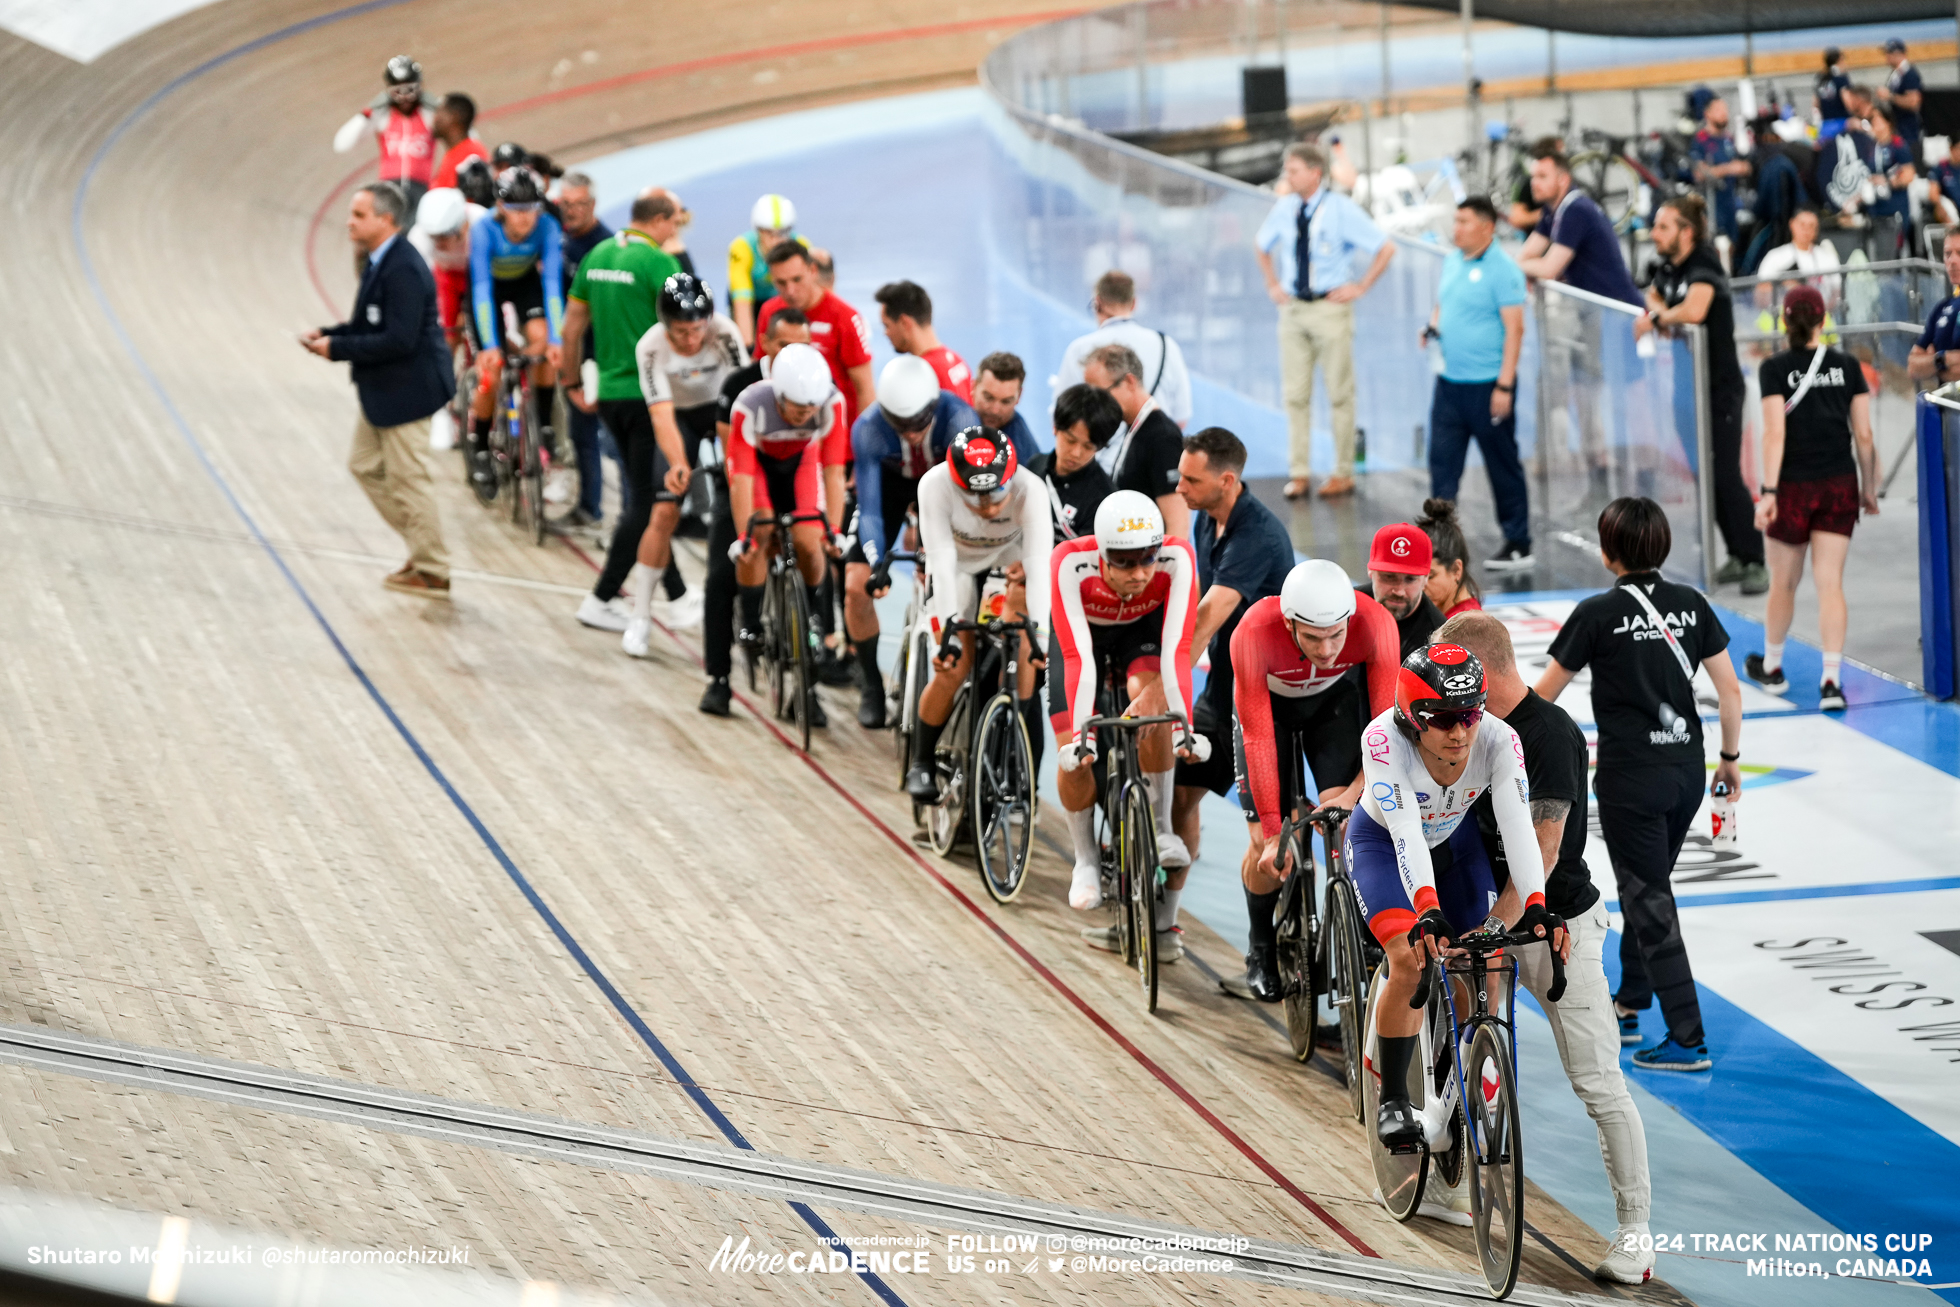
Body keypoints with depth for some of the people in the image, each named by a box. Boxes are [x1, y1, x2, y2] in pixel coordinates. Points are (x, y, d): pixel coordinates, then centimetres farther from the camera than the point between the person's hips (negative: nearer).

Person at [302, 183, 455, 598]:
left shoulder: (403, 271, -24)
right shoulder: (380, 262, 8)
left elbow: (398, 340, -27)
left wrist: (337, 348, -21)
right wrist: (327, 334, 0)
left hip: (405, 391, -11)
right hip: (381, 392, 11)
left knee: (407, 480, 0)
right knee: (366, 466, 17)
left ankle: (433, 572, 13)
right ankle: (421, 547, 27)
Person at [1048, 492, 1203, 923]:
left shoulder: (1176, 559, -36)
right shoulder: (1071, 563, -38)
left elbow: (1177, 649, -40)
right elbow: (1078, 658, -41)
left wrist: (1184, 726, -47)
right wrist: (1079, 735, -48)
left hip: (1143, 630, 0)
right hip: (1084, 633, 0)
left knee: (1149, 697, -32)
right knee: (1075, 758, -15)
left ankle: (1160, 829, -18)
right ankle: (1086, 860, 9)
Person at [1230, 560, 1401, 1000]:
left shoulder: (1376, 623, -36)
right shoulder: (1254, 634, -39)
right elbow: (1259, 738, -31)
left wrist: (1356, 794, -38)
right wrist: (1271, 833, -30)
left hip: (1335, 700, 1)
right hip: (1269, 703, -1)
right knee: (1266, 848, -6)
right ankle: (1262, 953, 19)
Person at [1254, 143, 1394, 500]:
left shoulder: (1341, 210, -9)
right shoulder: (1284, 209, 6)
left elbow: (1385, 248, -8)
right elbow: (1262, 245, 26)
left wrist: (1359, 287, -8)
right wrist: (1272, 284, 15)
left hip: (1330, 307, -5)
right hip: (1292, 308, 5)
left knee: (1339, 394, 2)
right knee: (1295, 394, 5)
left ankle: (1343, 474, 9)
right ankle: (1299, 473, 11)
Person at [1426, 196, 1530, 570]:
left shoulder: (1501, 270, -13)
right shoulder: (1453, 261, 11)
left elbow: (1514, 329, -16)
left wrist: (1505, 386, -19)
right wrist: (1432, 327, 2)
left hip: (1488, 384, -7)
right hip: (1450, 382, 7)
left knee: (1503, 465, 4)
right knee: (1442, 462, 5)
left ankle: (1519, 545, 13)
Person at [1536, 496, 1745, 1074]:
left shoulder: (1598, 614, -11)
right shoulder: (1691, 605, 1)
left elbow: (1544, 693, -3)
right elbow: (1730, 689, 3)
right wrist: (1730, 757, 16)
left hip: (1629, 778, -6)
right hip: (1686, 771, 6)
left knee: (1650, 906, -1)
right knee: (1644, 888, 23)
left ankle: (1687, 1041, -4)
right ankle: (1627, 1008, 37)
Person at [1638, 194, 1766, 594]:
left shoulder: (1704, 267, -19)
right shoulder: (1669, 266, 5)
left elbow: (1694, 309, -38)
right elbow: (1654, 296, 25)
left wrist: (1659, 318, -22)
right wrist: (1654, 310, 1)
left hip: (1720, 388, -9)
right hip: (1689, 387, 9)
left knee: (1726, 475, -10)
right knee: (1703, 475, 10)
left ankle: (1755, 561, -4)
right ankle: (1737, 557, 18)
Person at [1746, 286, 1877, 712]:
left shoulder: (1776, 368, -6)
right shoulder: (1847, 365, 1)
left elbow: (1774, 434, -14)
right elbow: (1863, 436, 2)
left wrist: (1768, 492, -15)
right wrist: (1870, 489, 12)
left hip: (1794, 486, -2)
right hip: (1839, 485, 2)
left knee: (1784, 581, 15)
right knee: (1830, 583, -1)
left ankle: (1771, 667, 33)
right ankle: (1832, 681, -12)